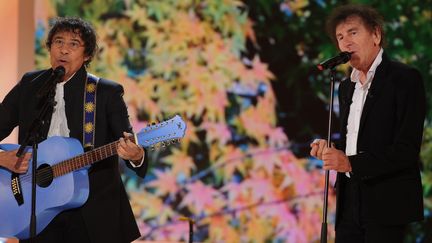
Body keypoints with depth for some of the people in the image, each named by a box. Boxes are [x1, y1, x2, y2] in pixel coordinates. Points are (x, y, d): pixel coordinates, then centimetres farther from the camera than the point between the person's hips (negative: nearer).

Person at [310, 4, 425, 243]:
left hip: (387, 204, -7)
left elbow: (407, 149, -15)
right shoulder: (347, 87, 17)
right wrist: (329, 150, 2)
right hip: (351, 204, 7)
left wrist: (350, 163, -19)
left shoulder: (405, 78, -8)